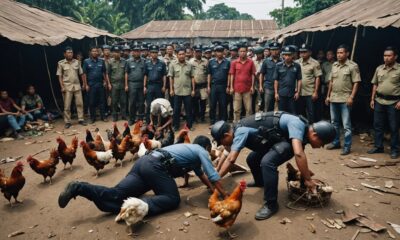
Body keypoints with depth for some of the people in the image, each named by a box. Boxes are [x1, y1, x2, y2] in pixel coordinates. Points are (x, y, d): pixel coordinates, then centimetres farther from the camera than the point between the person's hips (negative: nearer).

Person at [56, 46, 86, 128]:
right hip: (67, 86, -2)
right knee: (67, 105, 1)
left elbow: (81, 74, 9)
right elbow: (60, 76, -2)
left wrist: (85, 84, 6)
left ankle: (81, 119, 16)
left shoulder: (77, 62, 6)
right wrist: (62, 87, -10)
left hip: (77, 86, 3)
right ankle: (67, 122, 10)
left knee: (79, 103, 6)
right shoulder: (61, 63, -1)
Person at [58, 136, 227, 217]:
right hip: (155, 167, -8)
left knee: (114, 195, -2)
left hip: (144, 161, 8)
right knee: (173, 199, -7)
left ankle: (78, 188, -14)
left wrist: (212, 188, 49)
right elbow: (213, 176, 7)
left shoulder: (189, 148, 36)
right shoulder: (202, 151, 12)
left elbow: (200, 173, 45)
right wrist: (224, 194, 19)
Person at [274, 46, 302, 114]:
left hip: (292, 94, 0)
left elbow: (299, 80, 4)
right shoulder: (278, 66, 1)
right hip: (281, 94, 0)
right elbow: (276, 80, 3)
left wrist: (298, 92, -2)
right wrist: (276, 93, -1)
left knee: (293, 113, 6)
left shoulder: (297, 66, 1)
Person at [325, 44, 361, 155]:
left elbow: (356, 83, -9)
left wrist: (351, 97, -16)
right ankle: (336, 142, 27)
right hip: (333, 98, 6)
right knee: (334, 122, 15)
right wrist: (328, 95, 11)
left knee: (346, 124, -2)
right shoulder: (334, 65, 10)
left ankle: (347, 146, 5)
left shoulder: (353, 66, -7)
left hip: (345, 99, -6)